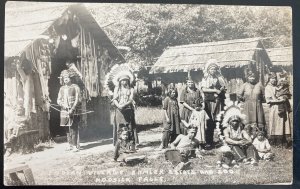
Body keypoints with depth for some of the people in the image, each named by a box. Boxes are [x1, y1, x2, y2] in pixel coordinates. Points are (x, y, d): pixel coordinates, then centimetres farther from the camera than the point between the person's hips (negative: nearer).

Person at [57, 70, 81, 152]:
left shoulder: (75, 87, 1)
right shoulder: (62, 88, 16)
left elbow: (77, 100, -5)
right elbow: (58, 100, 13)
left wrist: (72, 109, -15)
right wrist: (63, 105, -8)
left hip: (73, 111, -5)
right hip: (64, 111, 5)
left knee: (73, 128, -10)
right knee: (67, 129, 7)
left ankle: (75, 145, -7)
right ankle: (70, 145, 15)